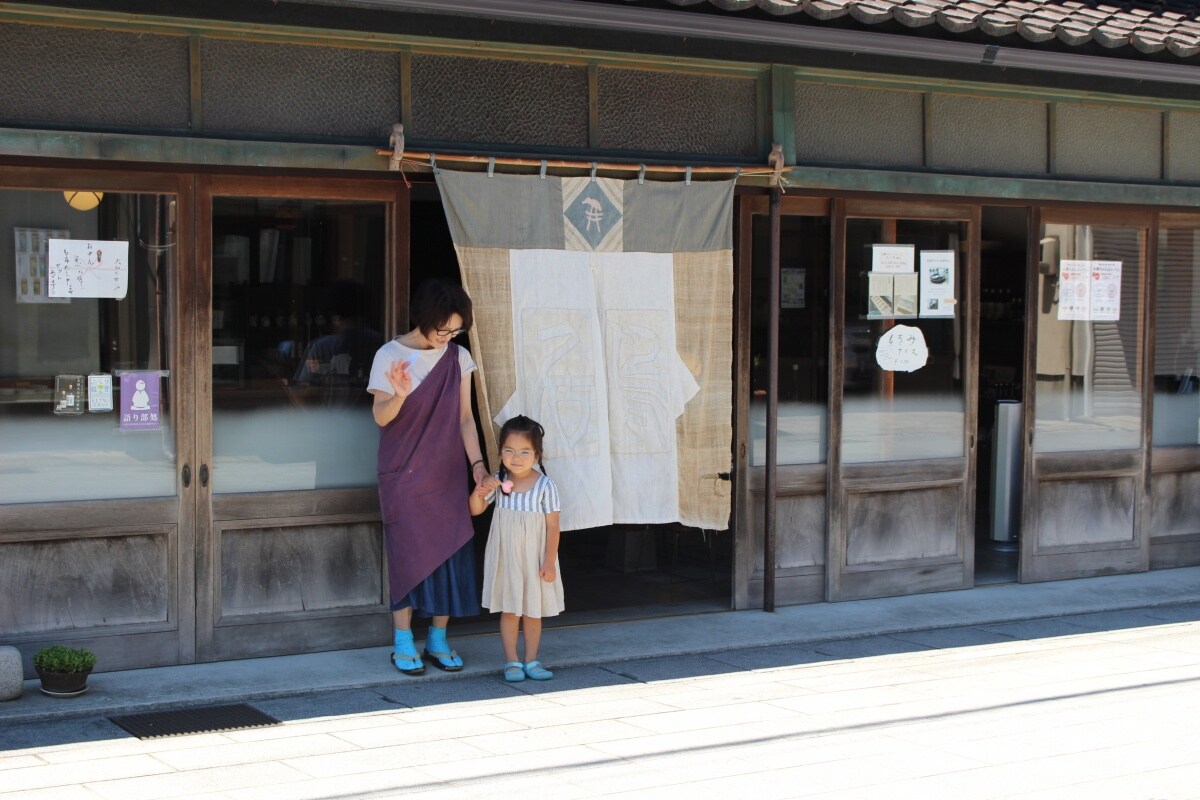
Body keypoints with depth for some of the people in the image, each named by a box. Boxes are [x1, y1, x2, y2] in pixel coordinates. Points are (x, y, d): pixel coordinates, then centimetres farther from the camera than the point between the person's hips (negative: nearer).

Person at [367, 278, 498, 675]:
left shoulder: (459, 358, 3)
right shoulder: (391, 355, -7)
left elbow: (465, 417, 6)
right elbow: (381, 417, -9)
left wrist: (478, 465, -4)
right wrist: (399, 394, -30)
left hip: (446, 474, 3)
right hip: (403, 474, -3)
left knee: (449, 550, 2)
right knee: (408, 551, -4)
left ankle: (438, 640, 12)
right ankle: (403, 642, 5)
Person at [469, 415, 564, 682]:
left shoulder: (545, 486, -14)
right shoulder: (498, 482, -5)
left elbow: (552, 526, -10)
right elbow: (476, 510, 5)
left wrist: (549, 562, -11)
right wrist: (479, 493, -17)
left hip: (534, 558, -2)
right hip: (505, 557, 2)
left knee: (533, 611, 9)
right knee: (509, 610, 7)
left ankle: (531, 660, 21)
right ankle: (511, 661, 16)